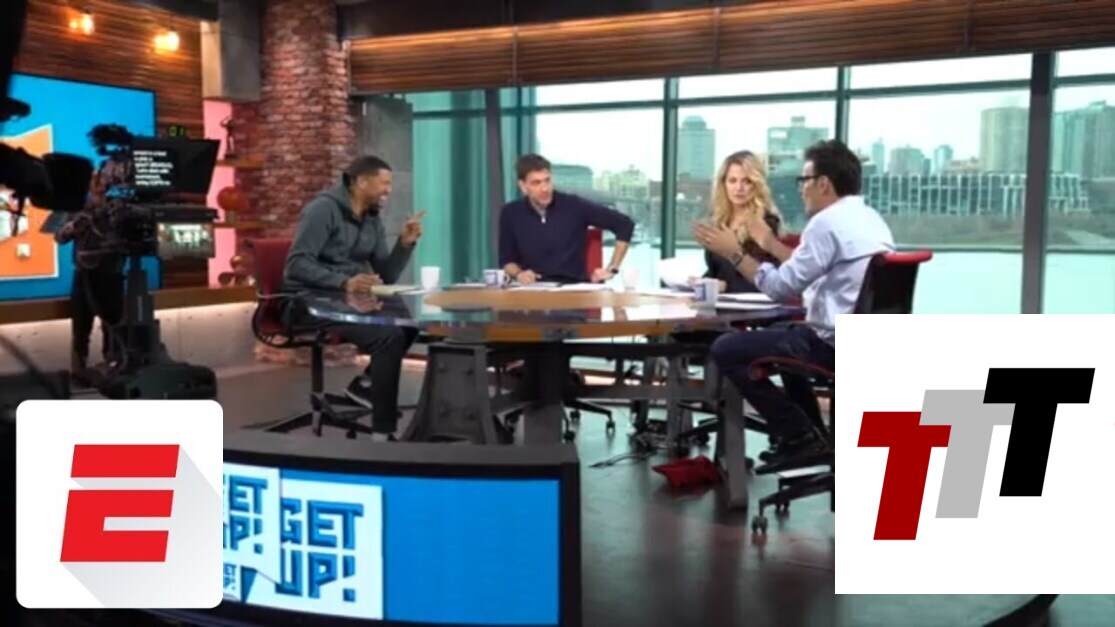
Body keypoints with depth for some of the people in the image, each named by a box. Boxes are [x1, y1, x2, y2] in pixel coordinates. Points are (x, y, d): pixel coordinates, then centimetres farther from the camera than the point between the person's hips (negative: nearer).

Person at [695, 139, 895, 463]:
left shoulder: (828, 221, -16)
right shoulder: (869, 218, 14)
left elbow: (781, 288, -14)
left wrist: (735, 253, -3)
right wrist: (771, 244, 30)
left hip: (838, 345, -10)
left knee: (725, 349, -4)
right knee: (781, 334, 35)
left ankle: (798, 436, 3)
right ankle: (810, 432, 30)